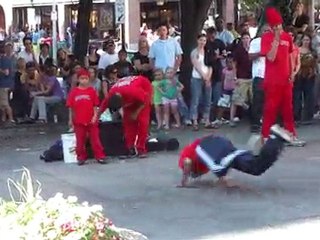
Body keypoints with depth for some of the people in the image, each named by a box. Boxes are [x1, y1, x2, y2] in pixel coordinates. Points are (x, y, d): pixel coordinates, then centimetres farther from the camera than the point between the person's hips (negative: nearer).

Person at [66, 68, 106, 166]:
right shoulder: (74, 92, -1)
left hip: (91, 120, -1)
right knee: (80, 140, 8)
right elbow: (70, 107, 2)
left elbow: (95, 105, 1)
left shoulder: (92, 91, -1)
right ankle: (81, 158, 19)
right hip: (79, 121, 1)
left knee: (95, 139, 5)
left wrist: (95, 116, -9)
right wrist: (70, 120, 2)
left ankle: (100, 156, 9)